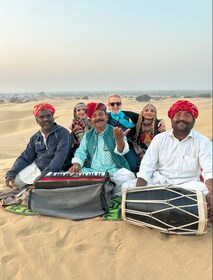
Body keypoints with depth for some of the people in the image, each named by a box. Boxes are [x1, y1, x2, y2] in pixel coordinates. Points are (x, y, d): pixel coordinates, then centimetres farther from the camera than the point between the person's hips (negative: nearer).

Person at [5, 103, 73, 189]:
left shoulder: (63, 133, -10)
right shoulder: (35, 138, 9)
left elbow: (60, 156, -23)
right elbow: (25, 158, 10)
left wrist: (44, 174, -35)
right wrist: (11, 173, -6)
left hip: (56, 171, -5)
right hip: (36, 168, 6)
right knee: (15, 179, -7)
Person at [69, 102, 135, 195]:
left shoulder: (115, 132, -2)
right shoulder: (88, 135, 13)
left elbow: (122, 151, -21)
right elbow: (81, 153, 11)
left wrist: (120, 139, -45)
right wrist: (76, 164, -12)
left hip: (115, 170, -3)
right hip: (93, 171, 3)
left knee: (129, 176, -32)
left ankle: (115, 195, -6)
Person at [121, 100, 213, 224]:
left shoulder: (203, 142, -2)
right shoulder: (159, 138, 2)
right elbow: (146, 168, -5)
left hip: (187, 184, 0)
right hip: (159, 181, 1)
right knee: (127, 187, -19)